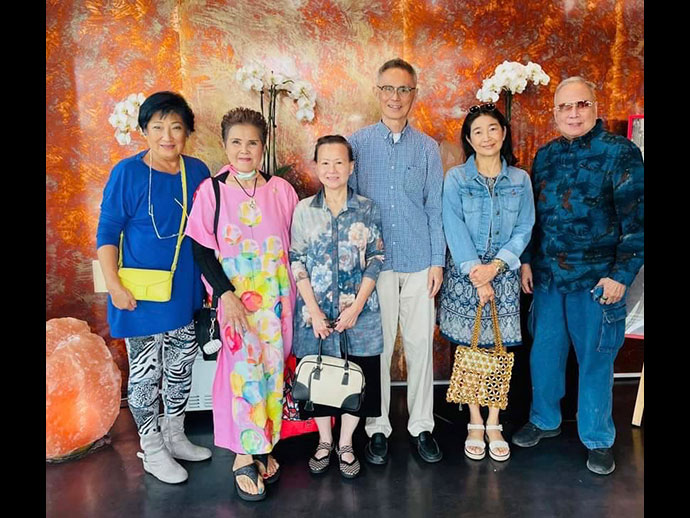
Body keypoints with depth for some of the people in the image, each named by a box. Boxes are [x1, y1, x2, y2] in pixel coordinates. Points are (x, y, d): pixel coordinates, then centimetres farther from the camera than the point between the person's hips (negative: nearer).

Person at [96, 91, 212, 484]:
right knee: (146, 371, 8)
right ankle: (152, 450, 29)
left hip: (185, 290, 5)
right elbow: (107, 232, -7)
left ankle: (175, 436, 39)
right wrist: (114, 284, -15)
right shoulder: (127, 173, -11)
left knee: (181, 367, 17)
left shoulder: (197, 171, 1)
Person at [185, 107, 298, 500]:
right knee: (246, 370, -4)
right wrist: (226, 295, -13)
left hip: (276, 297, 2)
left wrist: (296, 294, 5)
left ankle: (263, 447, 25)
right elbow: (202, 250, -3)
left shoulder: (281, 189, 2)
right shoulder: (211, 190, -3)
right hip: (235, 297, -2)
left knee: (273, 370, 7)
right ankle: (244, 456, 13)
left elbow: (296, 245, 8)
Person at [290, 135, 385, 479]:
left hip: (358, 311, 0)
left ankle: (346, 444, 27)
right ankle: (324, 441, 31)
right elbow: (296, 263, -1)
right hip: (315, 312, 1)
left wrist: (356, 307, -10)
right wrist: (314, 311, -9)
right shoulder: (304, 210, 2)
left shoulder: (367, 210, 1)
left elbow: (375, 261, 0)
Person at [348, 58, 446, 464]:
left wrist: (437, 261, 1)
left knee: (421, 345, 7)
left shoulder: (427, 147, 7)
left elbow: (434, 208, 7)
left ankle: (421, 426, 24)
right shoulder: (356, 143, 3)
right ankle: (378, 428, 21)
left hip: (419, 262, 1)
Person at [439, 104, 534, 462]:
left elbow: (523, 230, 1)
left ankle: (494, 425, 18)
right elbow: (454, 229, -8)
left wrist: (495, 266, -13)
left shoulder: (520, 180, 6)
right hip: (464, 275, -1)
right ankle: (475, 424, 18)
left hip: (504, 275, 2)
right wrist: (475, 273, -15)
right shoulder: (456, 178, 0)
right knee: (469, 349, 3)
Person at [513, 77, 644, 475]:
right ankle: (545, 420, 35)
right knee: (544, 352, 14)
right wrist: (526, 261, 8)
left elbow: (636, 220, -9)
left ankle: (598, 439, 25)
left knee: (595, 359, 7)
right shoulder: (545, 156, 8)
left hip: (596, 278, -4)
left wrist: (621, 274, -13)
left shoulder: (620, 153, -6)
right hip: (546, 277, 4)